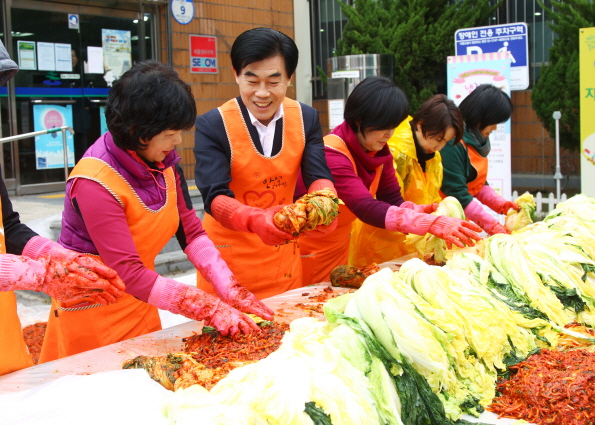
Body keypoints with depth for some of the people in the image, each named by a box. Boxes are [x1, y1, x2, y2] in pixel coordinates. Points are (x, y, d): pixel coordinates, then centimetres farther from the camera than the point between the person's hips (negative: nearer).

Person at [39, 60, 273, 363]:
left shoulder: (164, 162, -6)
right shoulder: (95, 183, -27)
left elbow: (191, 232, -3)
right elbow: (129, 274, -30)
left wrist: (230, 291, -15)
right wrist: (209, 308, -33)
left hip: (141, 305, 7)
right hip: (92, 315, -6)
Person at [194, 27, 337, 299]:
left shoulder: (306, 119, -3)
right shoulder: (213, 125, -16)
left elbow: (318, 176, -9)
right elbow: (215, 197, -24)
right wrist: (255, 220, -44)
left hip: (284, 254, 4)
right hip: (228, 258, -4)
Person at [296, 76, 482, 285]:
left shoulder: (380, 151, -3)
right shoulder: (332, 154, -27)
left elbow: (393, 200, -4)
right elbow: (367, 209, -37)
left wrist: (423, 212, -25)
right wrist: (433, 224, -43)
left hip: (339, 248, 7)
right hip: (307, 251, -7)